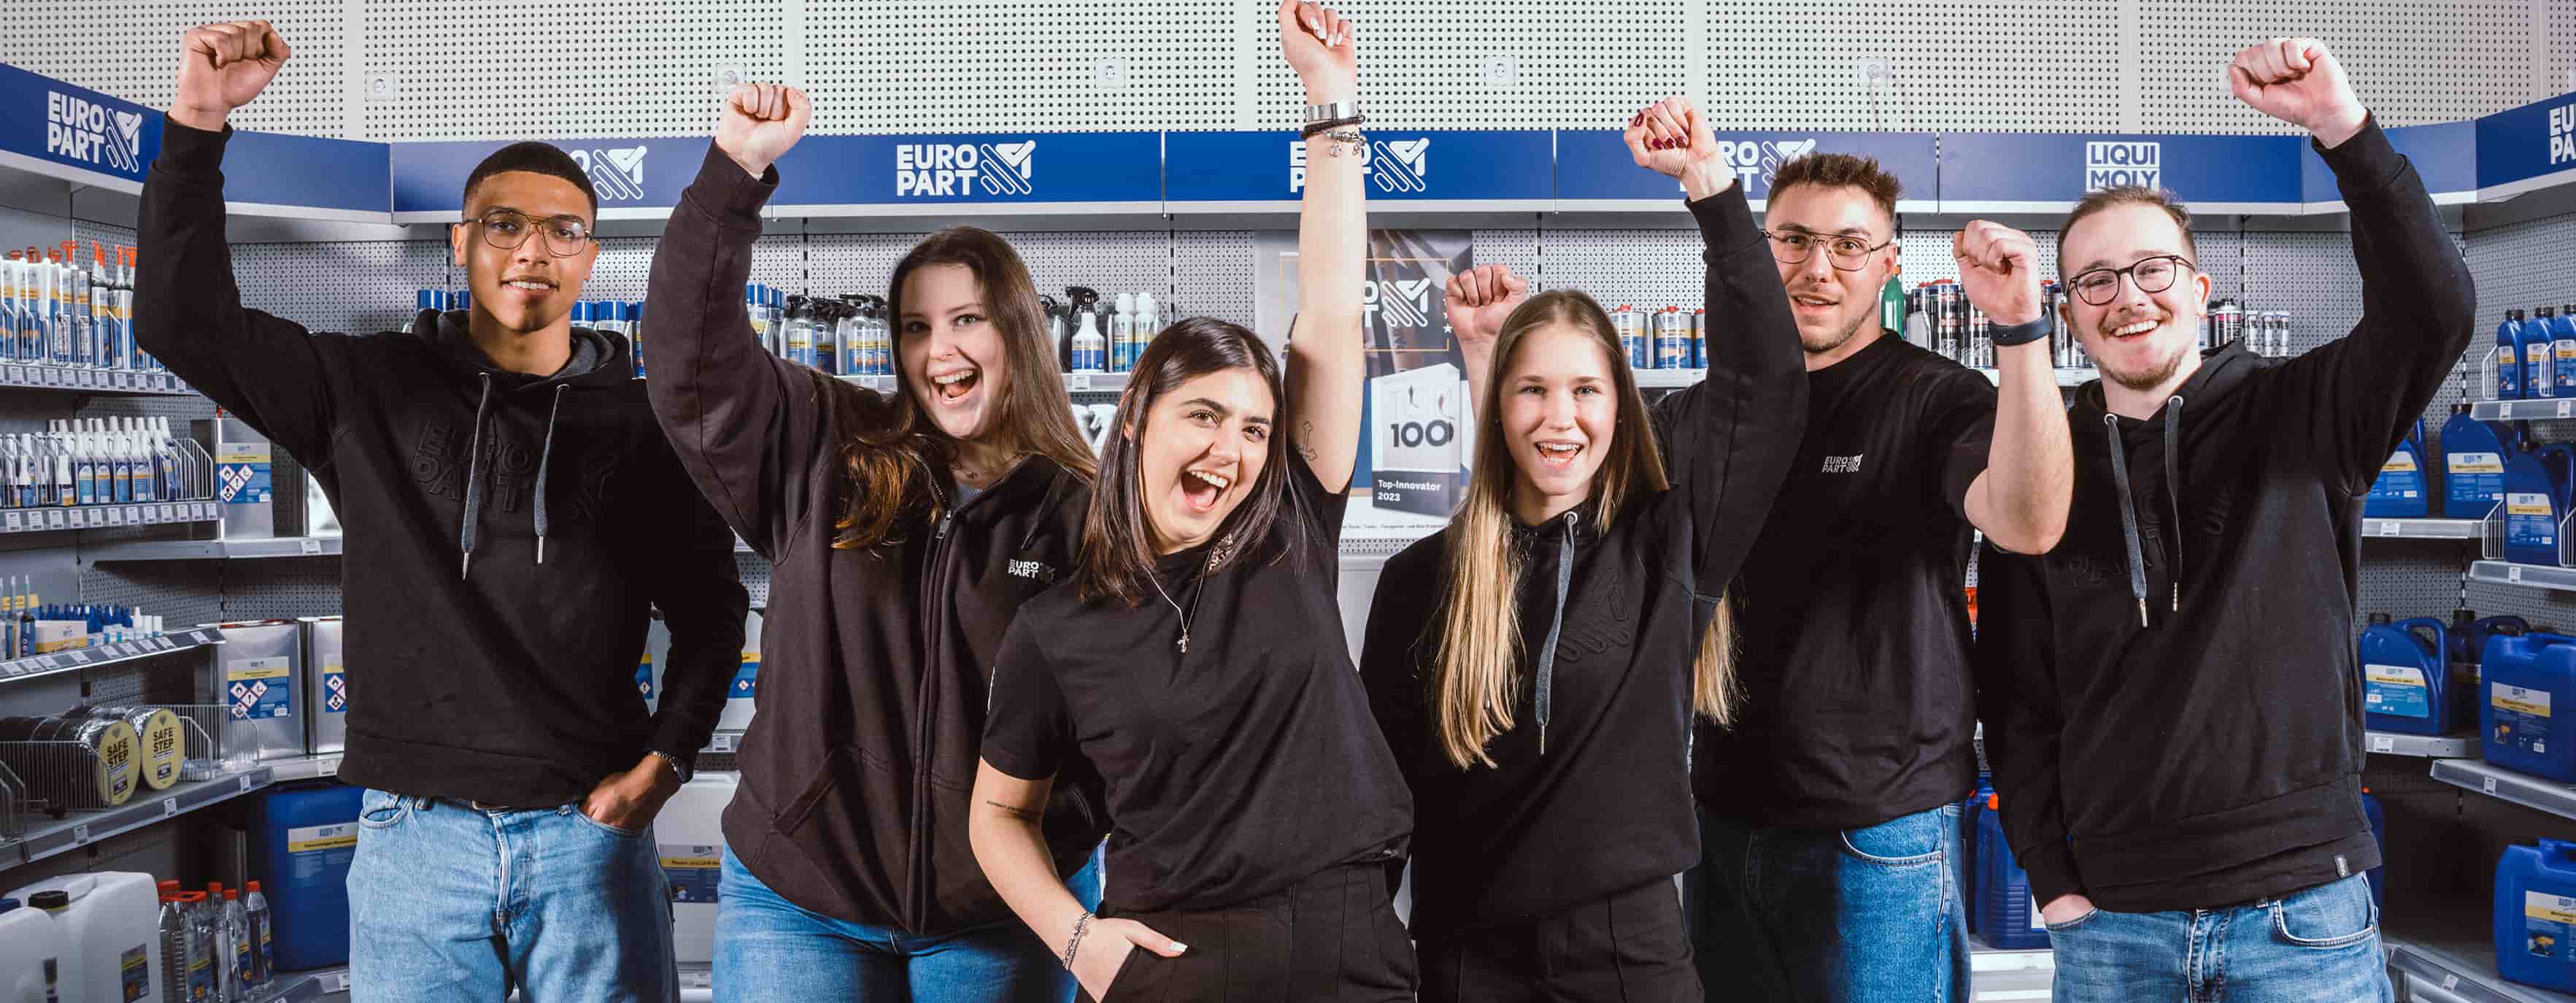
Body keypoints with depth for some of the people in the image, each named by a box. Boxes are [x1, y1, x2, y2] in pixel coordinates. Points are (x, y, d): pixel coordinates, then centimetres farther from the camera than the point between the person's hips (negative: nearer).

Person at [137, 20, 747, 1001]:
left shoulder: (639, 422, 2)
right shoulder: (368, 389, 5)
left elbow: (710, 608, 8)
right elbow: (184, 321, -3)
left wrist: (665, 760, -2)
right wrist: (197, 127, -11)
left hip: (590, 830, 0)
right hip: (415, 835, 1)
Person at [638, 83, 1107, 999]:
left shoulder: (1080, 512, -4)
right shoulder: (823, 455, -1)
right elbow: (693, 353, -9)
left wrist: (1056, 846, -9)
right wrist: (738, 168, -17)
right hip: (798, 900, 1)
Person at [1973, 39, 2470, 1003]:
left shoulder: (2296, 417, 1)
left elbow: (2432, 310, -18)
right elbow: (2017, 702, 5)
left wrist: (2343, 128, -28)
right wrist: (2053, 880, -1)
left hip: (2301, 903, -1)